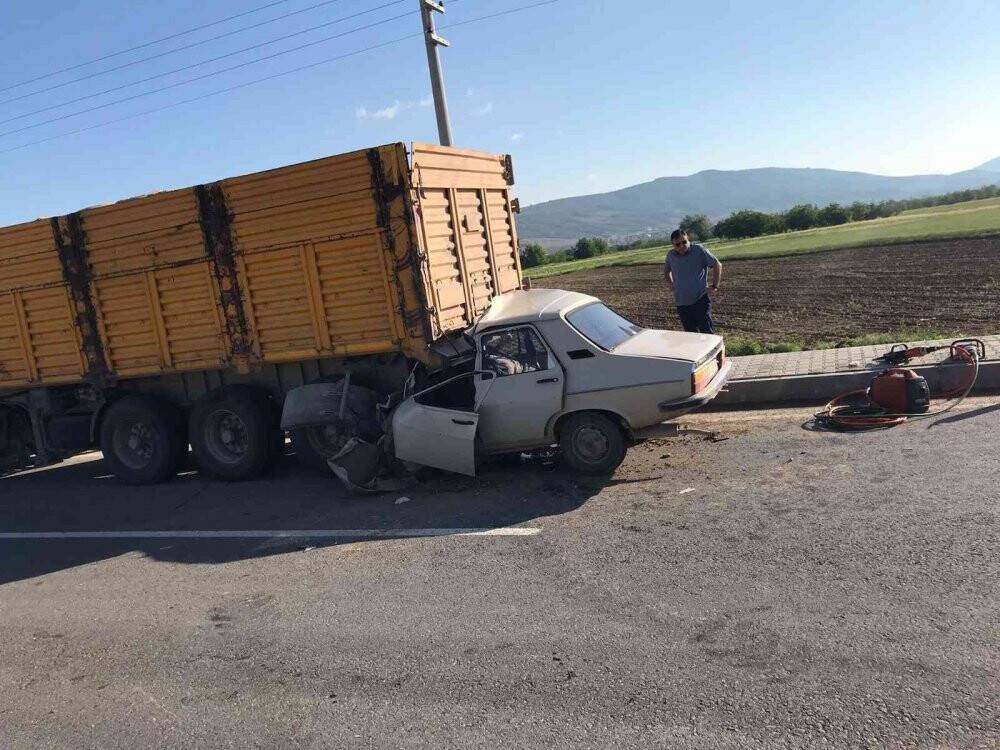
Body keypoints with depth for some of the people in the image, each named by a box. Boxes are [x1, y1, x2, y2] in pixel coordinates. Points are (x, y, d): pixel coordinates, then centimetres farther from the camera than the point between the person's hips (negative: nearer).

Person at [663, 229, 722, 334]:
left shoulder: (699, 250, -6)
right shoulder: (670, 255, 6)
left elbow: (717, 265, 1)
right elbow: (666, 271, 28)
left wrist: (715, 285, -2)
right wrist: (670, 283, 16)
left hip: (700, 300, -4)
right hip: (681, 304, 4)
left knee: (706, 331, -12)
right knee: (691, 334, 9)